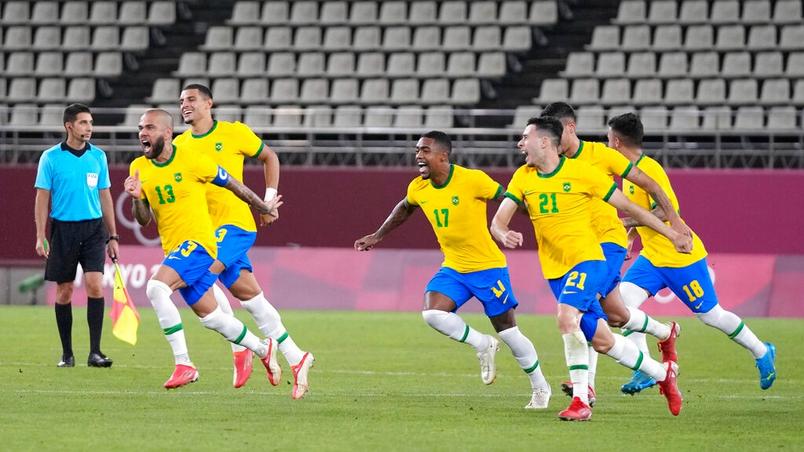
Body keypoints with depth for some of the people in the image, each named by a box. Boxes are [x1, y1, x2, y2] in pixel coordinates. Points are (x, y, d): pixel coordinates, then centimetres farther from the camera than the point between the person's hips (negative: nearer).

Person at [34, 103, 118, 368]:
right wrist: (40, 236, -7)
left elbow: (105, 196, 13)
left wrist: (113, 236, 12)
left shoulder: (98, 156, 7)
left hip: (94, 228, 1)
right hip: (63, 229, -1)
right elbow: (42, 197, 0)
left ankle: (95, 352, -12)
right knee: (64, 291, 3)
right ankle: (67, 354, 14)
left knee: (95, 284, -13)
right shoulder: (51, 157, -1)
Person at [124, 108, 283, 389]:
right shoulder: (139, 168, 5)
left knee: (156, 288, -28)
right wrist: (136, 198, -14)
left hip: (198, 243, -7)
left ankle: (183, 364, -25)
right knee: (210, 317, 14)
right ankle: (263, 349, 37)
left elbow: (231, 184, 2)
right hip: (174, 249, 7)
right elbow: (143, 220, 7)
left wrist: (265, 208, 13)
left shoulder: (191, 162, -11)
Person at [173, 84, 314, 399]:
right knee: (250, 297, 5)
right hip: (204, 228, 5)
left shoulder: (234, 133, -1)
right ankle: (296, 359, 12)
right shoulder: (179, 145, 9)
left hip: (235, 222, -5)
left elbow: (269, 157, 12)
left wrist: (269, 200, 4)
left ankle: (240, 347, -17)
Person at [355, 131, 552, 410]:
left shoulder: (472, 180, -20)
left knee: (508, 332, -1)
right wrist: (377, 236, 23)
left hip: (487, 266, -5)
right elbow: (404, 209, 21)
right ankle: (483, 346, 4)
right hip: (453, 268, 5)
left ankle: (541, 388, 18)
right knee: (432, 313, -19)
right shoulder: (418, 188, -2)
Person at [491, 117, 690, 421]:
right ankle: (662, 373, 28)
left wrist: (672, 234, 0)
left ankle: (581, 400, -24)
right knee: (601, 340, 8)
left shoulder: (580, 171, -10)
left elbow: (627, 207, -3)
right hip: (555, 270, 5)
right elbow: (498, 221, -2)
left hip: (587, 260, -5)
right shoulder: (523, 177, 3)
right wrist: (504, 235, -28)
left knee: (566, 316, -29)